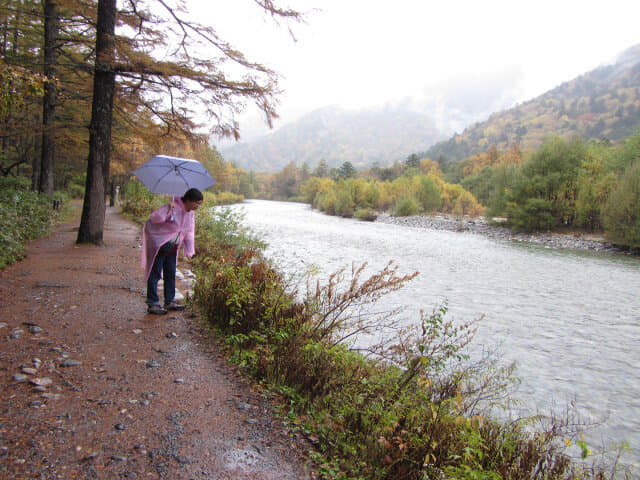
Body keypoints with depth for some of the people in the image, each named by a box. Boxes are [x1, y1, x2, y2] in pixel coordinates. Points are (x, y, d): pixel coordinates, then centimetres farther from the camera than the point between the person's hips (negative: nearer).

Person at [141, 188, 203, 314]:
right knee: (155, 273, -3)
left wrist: (189, 250, 10)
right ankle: (153, 304, 3)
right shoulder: (173, 208, -22)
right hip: (159, 245, -8)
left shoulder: (190, 213, 4)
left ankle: (170, 301, 24)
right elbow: (153, 218, -26)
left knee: (170, 273, 13)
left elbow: (189, 231, 13)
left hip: (172, 247, 8)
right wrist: (168, 211, -41)